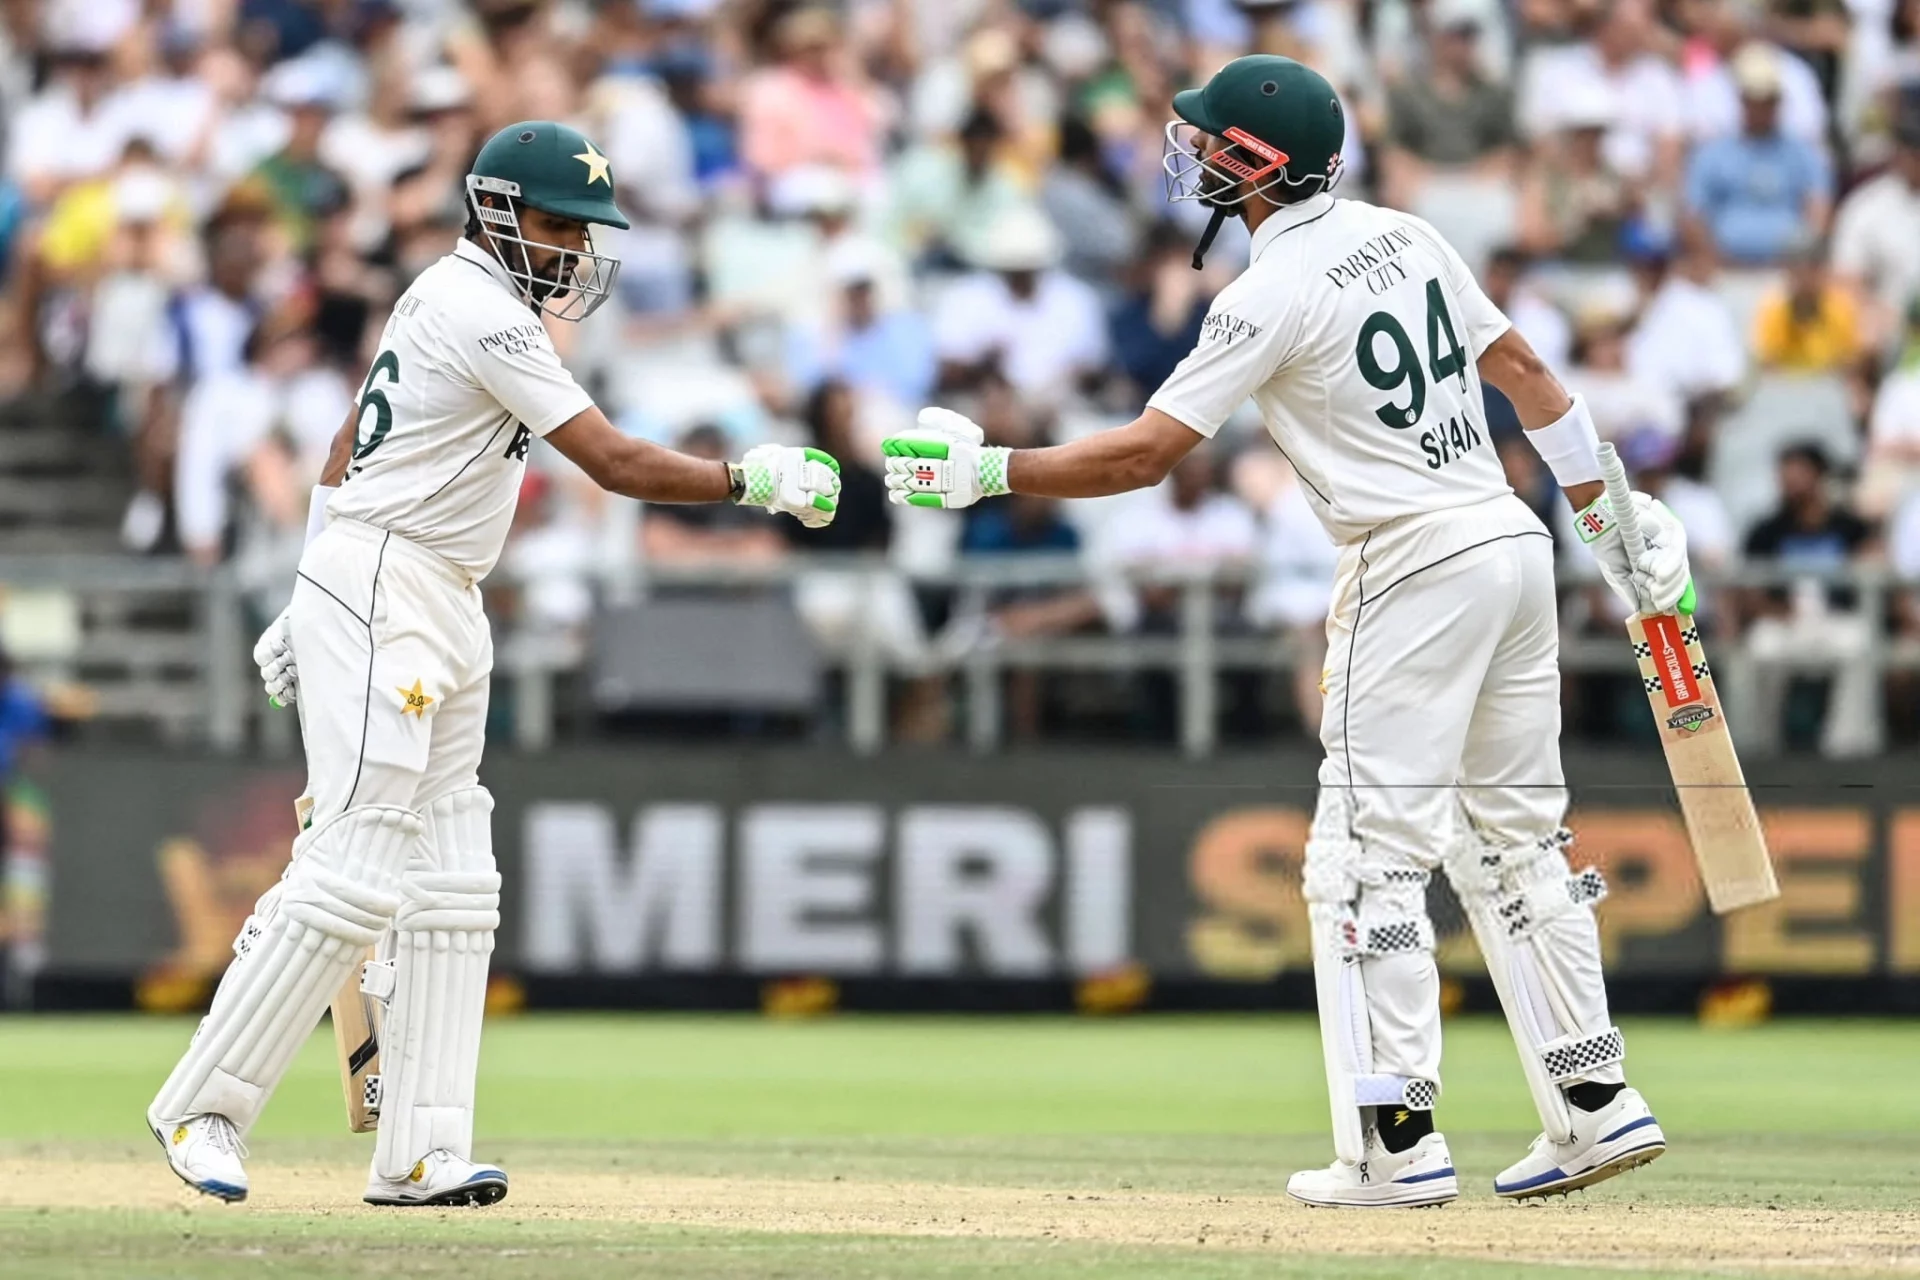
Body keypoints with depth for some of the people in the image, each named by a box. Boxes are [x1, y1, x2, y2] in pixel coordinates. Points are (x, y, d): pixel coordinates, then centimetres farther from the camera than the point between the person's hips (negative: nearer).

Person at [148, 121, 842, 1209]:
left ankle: (421, 1155, 2)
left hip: (443, 614, 11)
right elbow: (616, 465, -20)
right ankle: (203, 1108, -8)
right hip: (381, 600, -11)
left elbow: (349, 448, 21)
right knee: (355, 872, -14)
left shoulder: (452, 297, 16)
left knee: (450, 882, 5)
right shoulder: (487, 319, -16)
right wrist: (751, 481, -13)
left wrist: (316, 600, 23)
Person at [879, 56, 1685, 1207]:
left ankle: (1401, 1142, -8)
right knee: (1515, 839, 15)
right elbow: (1519, 363, 15)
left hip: (1418, 570, -8)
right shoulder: (1403, 236, 11)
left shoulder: (1275, 292, -13)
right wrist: (1609, 513, 22)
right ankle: (1596, 1105, 14)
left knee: (1369, 860, -5)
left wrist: (986, 471, -11)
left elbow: (1146, 453, -16)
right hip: (1515, 545, 9)